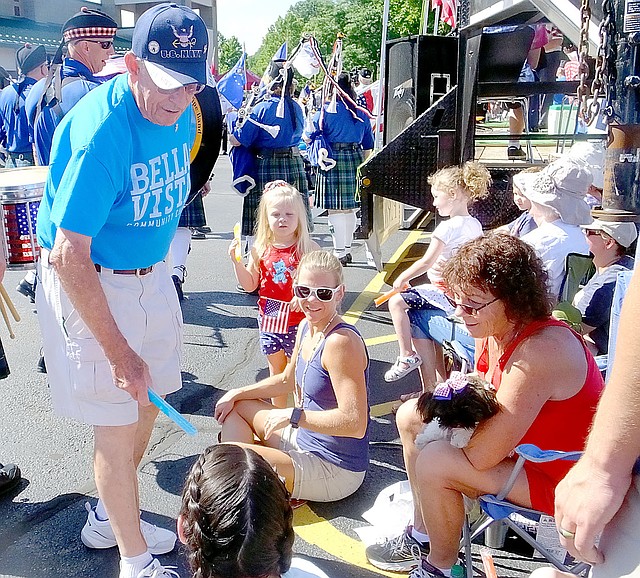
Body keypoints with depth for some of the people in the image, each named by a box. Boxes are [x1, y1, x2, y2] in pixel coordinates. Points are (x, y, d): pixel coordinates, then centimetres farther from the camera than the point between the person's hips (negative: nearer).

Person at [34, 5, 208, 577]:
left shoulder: (181, 116, -3)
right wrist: (119, 351, -23)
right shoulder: (100, 132, -28)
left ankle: (109, 517, 41)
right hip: (88, 285, -8)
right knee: (117, 427, 1)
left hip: (149, 275, 8)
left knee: (147, 404, 17)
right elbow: (70, 257, -28)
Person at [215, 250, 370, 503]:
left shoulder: (341, 342, -25)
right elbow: (288, 380, 21)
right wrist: (237, 394, 15)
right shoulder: (306, 328, 3)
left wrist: (293, 415, -24)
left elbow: (355, 423, -30)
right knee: (237, 406, 19)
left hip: (336, 471, -10)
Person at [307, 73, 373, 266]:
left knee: (335, 209, -3)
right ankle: (347, 249, 21)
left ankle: (339, 252, -1)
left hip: (332, 160, -6)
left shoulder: (326, 110, -6)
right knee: (349, 208, 13)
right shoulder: (360, 113, 11)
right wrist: (363, 165, 25)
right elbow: (368, 145, 16)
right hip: (355, 159, 6)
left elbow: (309, 137, -2)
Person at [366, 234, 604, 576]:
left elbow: (482, 454, -34)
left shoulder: (541, 350, -34)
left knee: (434, 462, -25)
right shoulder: (493, 330, -7)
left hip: (562, 479, -9)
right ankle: (423, 535, 24)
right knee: (410, 416, 8)